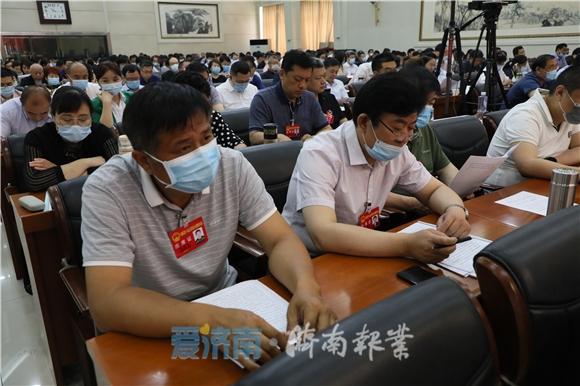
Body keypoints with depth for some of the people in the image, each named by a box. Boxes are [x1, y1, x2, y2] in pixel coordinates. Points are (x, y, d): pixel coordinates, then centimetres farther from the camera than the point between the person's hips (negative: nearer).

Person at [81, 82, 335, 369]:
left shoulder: (231, 166, -12)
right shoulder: (107, 190, -22)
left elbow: (280, 241, -12)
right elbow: (107, 302, -29)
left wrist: (306, 288, -33)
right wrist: (210, 319, -42)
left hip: (224, 302, 4)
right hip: (148, 331, -3)